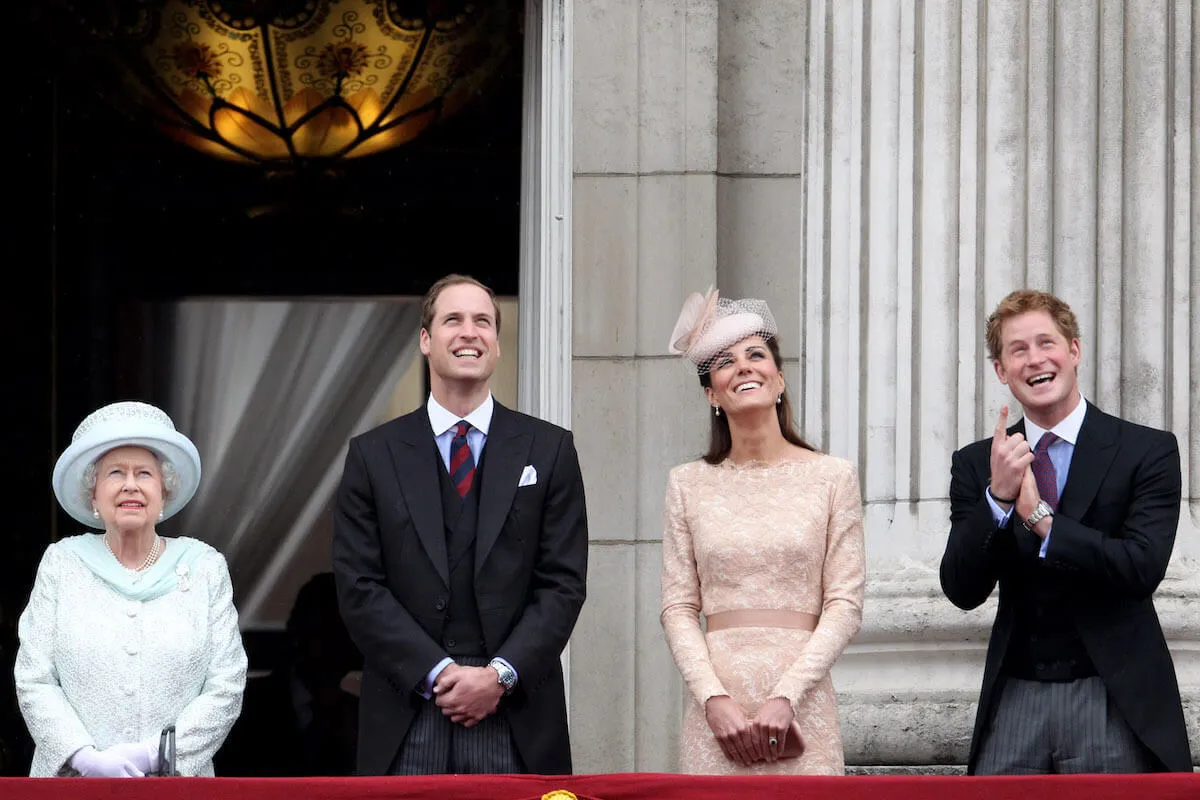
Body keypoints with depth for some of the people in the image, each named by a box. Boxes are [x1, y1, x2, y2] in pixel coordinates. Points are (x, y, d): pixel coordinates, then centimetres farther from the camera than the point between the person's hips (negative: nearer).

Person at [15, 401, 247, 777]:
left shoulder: (205, 567, 2)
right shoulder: (61, 563, 2)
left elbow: (226, 689, -4)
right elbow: (34, 682, -2)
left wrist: (151, 755, -14)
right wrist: (86, 758, -16)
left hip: (175, 783, 0)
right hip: (73, 782, 0)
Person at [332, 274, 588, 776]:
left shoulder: (549, 450, 8)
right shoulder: (373, 456, 8)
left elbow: (563, 583, 3)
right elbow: (359, 588, 2)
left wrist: (500, 675, -9)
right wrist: (437, 673, -9)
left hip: (517, 722, 0)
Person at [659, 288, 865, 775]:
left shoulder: (832, 477, 4)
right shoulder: (688, 484, 8)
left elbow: (845, 605, -1)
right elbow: (678, 607, 5)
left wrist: (784, 697, -10)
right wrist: (714, 699, -9)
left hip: (801, 704, -1)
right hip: (716, 710, 1)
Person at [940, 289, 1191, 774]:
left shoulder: (1148, 451, -1)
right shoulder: (976, 465, 8)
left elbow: (1143, 568, -13)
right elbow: (962, 590, -2)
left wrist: (1041, 518, -19)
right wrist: (998, 497, -16)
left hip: (1114, 702, -2)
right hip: (1014, 702, 2)